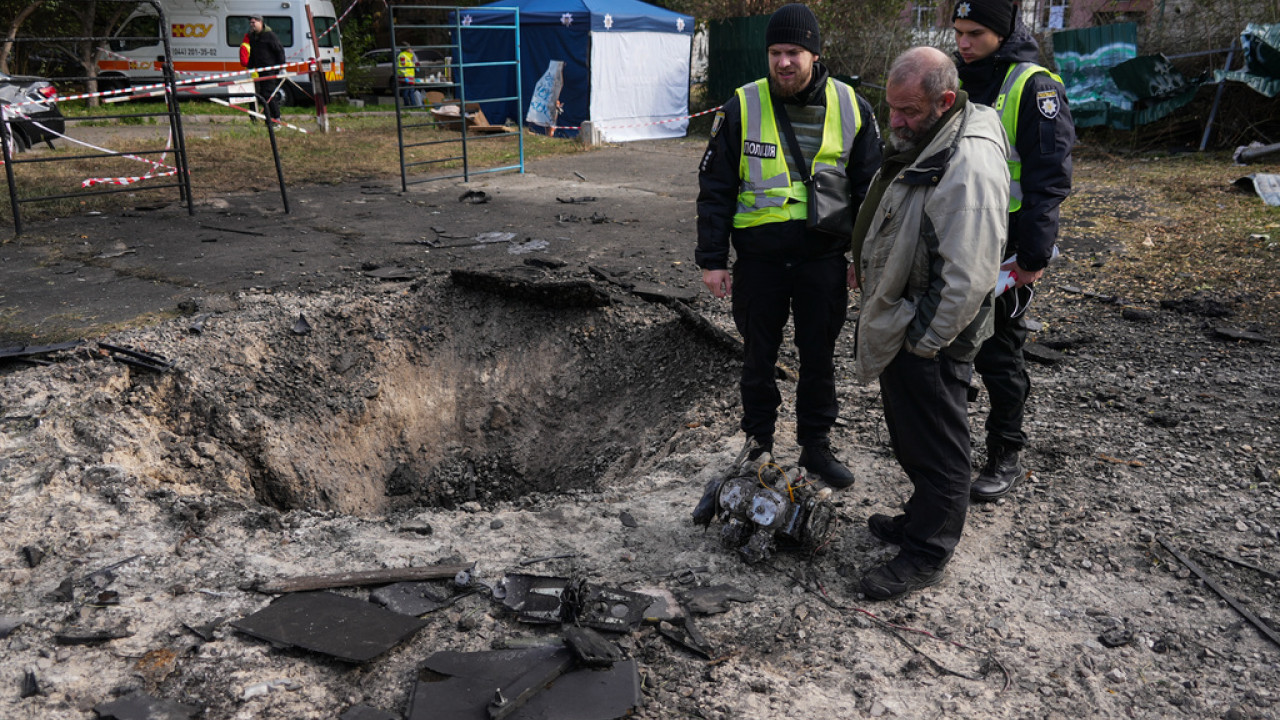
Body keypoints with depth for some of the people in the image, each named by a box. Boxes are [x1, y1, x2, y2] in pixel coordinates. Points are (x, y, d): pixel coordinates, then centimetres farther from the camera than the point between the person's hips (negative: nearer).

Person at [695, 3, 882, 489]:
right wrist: (712, 259, -4)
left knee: (819, 356, 11)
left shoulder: (851, 108, 0)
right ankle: (758, 444, 29)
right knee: (759, 356, 11)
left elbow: (868, 189, 8)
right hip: (759, 257, -1)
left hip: (824, 256, 1)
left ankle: (816, 445, 27)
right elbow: (715, 189, -1)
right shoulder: (742, 107, -4)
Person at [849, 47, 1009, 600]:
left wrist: (924, 341, -23)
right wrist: (865, 261, 22)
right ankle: (921, 518, 41)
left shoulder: (969, 167, -27)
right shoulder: (920, 140, 7)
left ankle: (926, 555, 19)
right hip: (897, 324, 10)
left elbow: (967, 278, -29)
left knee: (934, 448, 5)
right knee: (909, 438, 23)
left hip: (927, 336, -10)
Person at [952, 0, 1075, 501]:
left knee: (998, 355, 2)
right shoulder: (959, 84, 11)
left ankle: (1006, 458, 17)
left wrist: (1032, 254, -21)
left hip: (1002, 248, -7)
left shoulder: (1033, 87, -11)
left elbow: (1049, 177, -16)